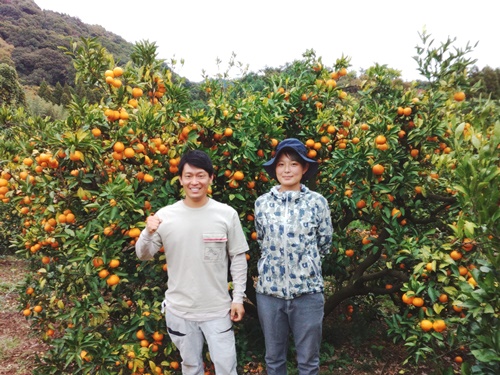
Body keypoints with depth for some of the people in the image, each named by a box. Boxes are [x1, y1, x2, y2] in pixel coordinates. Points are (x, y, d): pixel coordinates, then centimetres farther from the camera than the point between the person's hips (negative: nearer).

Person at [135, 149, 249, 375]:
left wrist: (238, 298, -3)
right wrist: (148, 233, -20)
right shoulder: (165, 215, -7)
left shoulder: (227, 214, -9)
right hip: (179, 310, 2)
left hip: (218, 309, -1)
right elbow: (144, 255, 0)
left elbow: (238, 258, -2)